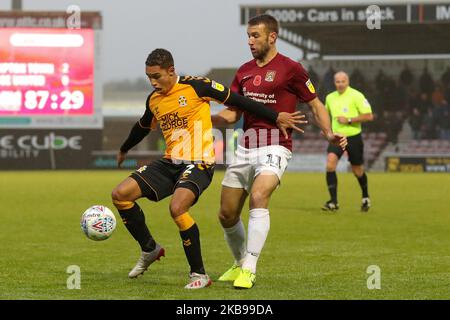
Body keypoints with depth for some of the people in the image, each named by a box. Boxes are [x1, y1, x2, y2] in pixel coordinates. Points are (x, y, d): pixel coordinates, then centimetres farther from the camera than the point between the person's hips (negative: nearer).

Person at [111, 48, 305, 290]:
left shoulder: (195, 86, -9)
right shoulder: (153, 100, 11)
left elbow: (236, 101, -5)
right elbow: (143, 127, 32)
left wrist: (276, 117, -6)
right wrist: (124, 150, 48)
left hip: (198, 163, -7)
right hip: (170, 162, 7)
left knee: (177, 208, -31)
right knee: (120, 194, -5)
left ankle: (199, 274, -18)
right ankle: (150, 250, 14)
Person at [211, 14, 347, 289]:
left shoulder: (290, 69, -4)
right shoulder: (244, 71, 13)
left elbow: (316, 105, 1)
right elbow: (232, 114, 17)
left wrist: (329, 134, -14)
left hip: (275, 147, -6)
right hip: (246, 148, 6)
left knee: (258, 197, -29)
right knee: (227, 215, 7)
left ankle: (249, 270, -27)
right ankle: (240, 264, 31)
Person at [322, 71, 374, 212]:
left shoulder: (356, 96, -10)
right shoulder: (330, 98, 7)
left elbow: (369, 116, -14)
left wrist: (349, 120, -20)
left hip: (353, 137, -3)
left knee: (357, 170, 8)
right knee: (330, 163, -19)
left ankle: (365, 197, 37)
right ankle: (333, 202, -18)